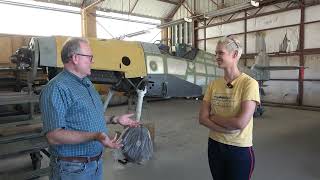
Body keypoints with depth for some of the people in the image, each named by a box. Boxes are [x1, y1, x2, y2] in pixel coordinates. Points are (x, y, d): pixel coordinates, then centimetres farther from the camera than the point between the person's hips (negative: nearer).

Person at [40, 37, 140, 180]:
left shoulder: (87, 83, 10)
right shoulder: (56, 88, -20)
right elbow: (54, 136, -27)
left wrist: (115, 120, 13)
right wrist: (94, 136, -35)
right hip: (73, 168, -8)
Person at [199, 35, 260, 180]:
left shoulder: (249, 83, -16)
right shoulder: (213, 84, -1)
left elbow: (240, 123, -24)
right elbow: (202, 118, -5)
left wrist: (213, 117, -10)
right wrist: (228, 128, -18)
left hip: (240, 150, -4)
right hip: (214, 145, 5)